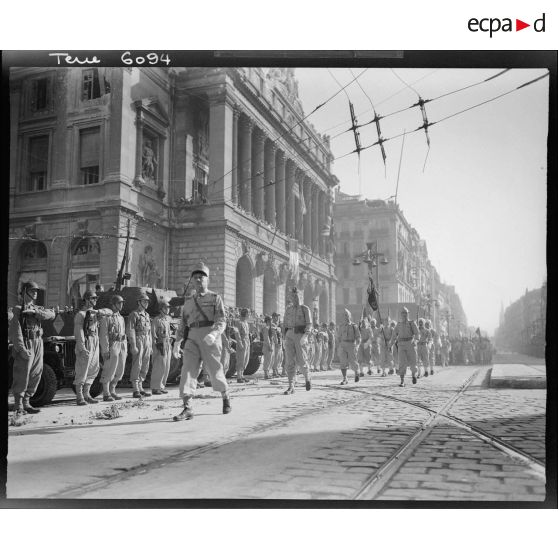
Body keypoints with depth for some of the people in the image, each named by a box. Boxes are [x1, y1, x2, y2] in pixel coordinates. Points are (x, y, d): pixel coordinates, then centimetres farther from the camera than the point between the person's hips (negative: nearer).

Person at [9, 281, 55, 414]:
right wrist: (21, 349, -22)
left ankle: (26, 403, 19)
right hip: (26, 344, -7)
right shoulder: (19, 310, -5)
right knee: (22, 376, -6)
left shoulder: (37, 309, 16)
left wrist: (35, 312, -17)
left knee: (35, 375, 9)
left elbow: (52, 315, -3)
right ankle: (19, 406, 0)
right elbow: (15, 331, -14)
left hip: (38, 344, 7)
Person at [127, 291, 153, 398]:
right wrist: (133, 346, -18)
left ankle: (140, 388, 16)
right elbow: (130, 331, -11)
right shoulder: (134, 314, -5)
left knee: (145, 367, 9)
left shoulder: (147, 315, 18)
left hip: (147, 342, 8)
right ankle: (135, 390, -4)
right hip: (138, 341, -8)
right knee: (137, 366, -7)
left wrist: (151, 345, 17)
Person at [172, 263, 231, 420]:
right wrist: (177, 342, 4)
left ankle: (226, 397, 30)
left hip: (210, 337, -3)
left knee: (215, 371, 2)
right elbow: (183, 324, 19)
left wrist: (213, 334, -25)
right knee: (188, 369, -13)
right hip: (192, 338, 3)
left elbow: (221, 322, -5)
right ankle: (187, 409, -17)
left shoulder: (215, 298, 6)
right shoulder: (188, 302, 20)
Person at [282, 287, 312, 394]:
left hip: (301, 336, -3)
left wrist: (305, 336, -20)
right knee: (290, 362, -6)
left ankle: (308, 377, 27)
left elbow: (309, 324, -5)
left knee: (301, 361, -4)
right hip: (289, 336, 3)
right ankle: (291, 387, -7)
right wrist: (284, 337, 8)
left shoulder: (305, 309, 1)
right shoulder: (288, 309, 13)